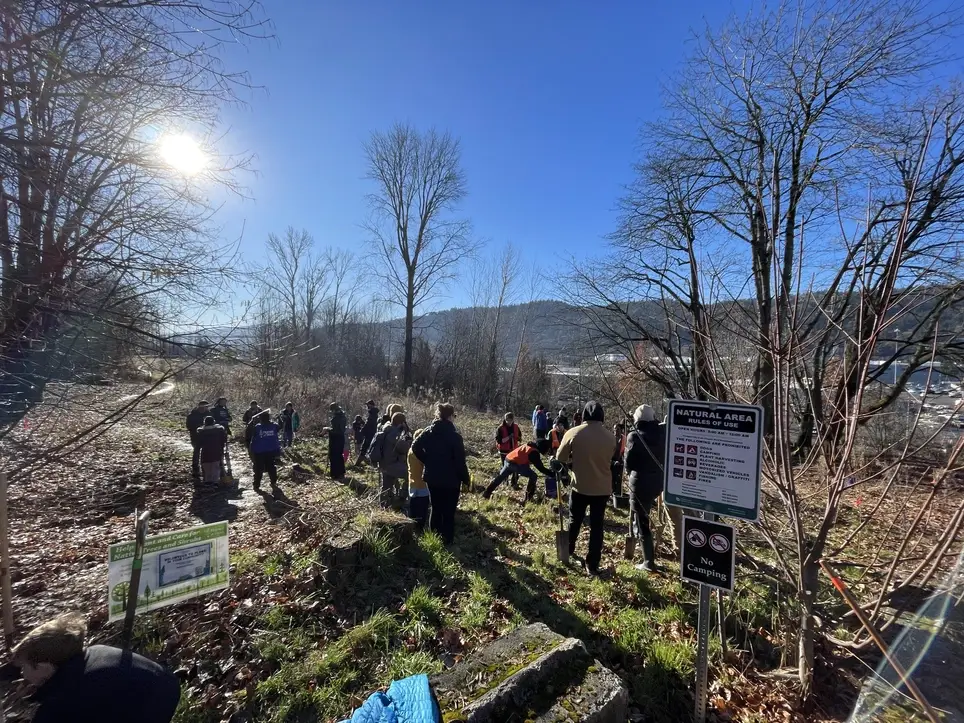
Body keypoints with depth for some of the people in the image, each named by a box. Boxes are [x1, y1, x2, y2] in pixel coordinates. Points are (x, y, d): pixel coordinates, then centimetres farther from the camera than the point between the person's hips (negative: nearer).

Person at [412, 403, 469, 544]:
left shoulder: (429, 431, 0)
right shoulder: (455, 435, -16)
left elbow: (416, 447, -1)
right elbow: (460, 461, -15)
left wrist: (428, 461, 7)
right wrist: (465, 479, -6)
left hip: (432, 478, 5)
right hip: (451, 480, -5)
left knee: (436, 510, 18)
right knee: (449, 512, 7)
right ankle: (447, 541, 14)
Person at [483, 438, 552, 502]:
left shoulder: (529, 445, 13)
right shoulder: (534, 452, -11)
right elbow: (540, 467, -11)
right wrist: (551, 474, -7)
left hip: (508, 459, 9)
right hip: (516, 464, -9)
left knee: (500, 477, 23)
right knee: (533, 477, 1)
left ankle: (486, 493, 33)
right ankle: (528, 498, 2)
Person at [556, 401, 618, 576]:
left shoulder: (574, 433, -13)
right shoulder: (610, 437, -5)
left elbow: (560, 458, -4)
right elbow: (609, 459, 10)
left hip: (580, 486, -1)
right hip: (602, 488, 1)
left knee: (574, 521, 19)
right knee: (597, 526, 10)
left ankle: (569, 550, 38)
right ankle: (592, 565, 14)